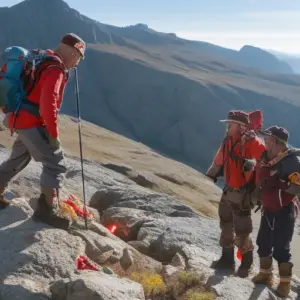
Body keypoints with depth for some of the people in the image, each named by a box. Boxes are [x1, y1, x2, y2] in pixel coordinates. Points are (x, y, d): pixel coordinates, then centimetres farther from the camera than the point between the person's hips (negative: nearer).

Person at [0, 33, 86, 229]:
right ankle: (47, 210, -5)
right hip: (32, 123, -10)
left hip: (21, 120, 10)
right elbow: (48, 102, -27)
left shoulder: (44, 62, 15)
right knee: (56, 165, -5)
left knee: (17, 160, 25)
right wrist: (53, 133, -21)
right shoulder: (55, 69, -17)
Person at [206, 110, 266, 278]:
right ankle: (227, 259, 33)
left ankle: (247, 263, 19)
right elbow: (219, 160, 19)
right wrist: (210, 175, 26)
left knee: (241, 231, -1)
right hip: (229, 190, 8)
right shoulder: (229, 141, 5)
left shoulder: (252, 142, -19)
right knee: (226, 226, 18)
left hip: (243, 193, -8)